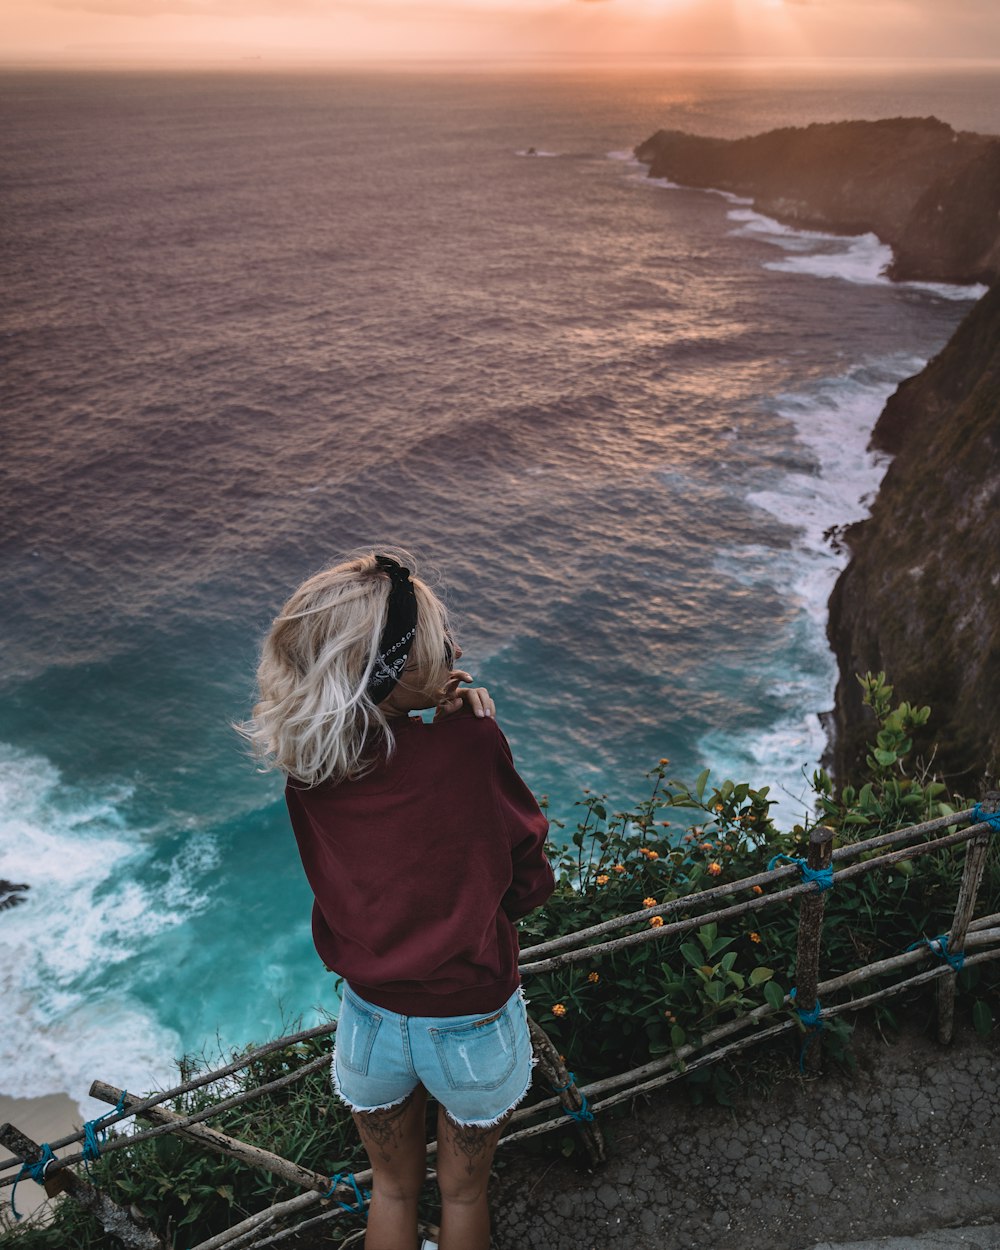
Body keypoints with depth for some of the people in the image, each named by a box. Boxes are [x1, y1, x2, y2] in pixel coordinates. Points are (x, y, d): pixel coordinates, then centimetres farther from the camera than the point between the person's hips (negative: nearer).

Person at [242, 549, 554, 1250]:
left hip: (371, 1022, 3)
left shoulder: (305, 771, -16)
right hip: (472, 1023, -2)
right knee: (463, 1193, 27)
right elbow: (531, 884, -16)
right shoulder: (472, 743, -27)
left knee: (392, 1190, 30)